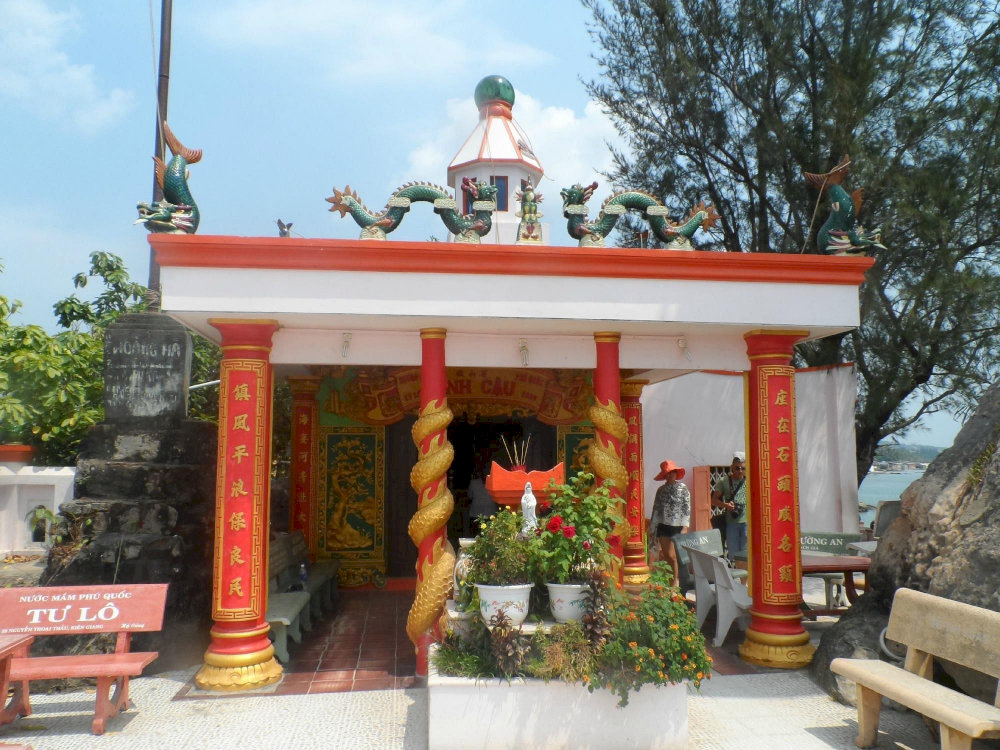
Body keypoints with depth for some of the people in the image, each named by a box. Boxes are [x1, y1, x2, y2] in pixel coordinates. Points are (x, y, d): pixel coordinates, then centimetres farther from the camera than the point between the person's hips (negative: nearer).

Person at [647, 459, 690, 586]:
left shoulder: (683, 488, -1)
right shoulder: (661, 490, 10)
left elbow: (687, 509, -5)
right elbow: (656, 509, 11)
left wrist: (685, 527, -12)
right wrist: (652, 528, 10)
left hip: (677, 526, -4)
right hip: (663, 527, 4)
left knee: (673, 556, -5)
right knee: (666, 555, 5)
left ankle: (676, 581, 6)